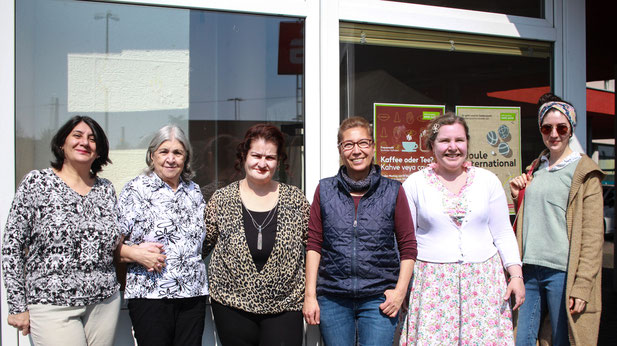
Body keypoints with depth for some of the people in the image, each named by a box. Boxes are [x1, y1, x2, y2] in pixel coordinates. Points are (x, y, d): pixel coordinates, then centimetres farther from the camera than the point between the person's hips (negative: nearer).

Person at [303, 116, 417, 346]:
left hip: (378, 299, -1)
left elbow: (408, 247, 5)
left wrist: (400, 291, -4)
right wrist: (310, 295, 1)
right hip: (332, 299, 1)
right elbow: (314, 245, 6)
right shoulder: (325, 191, 6)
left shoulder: (392, 192, 3)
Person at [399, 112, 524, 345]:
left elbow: (503, 234, 10)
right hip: (433, 284, -1)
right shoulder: (415, 184, 2)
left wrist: (516, 276, 3)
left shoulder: (488, 181, 7)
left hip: (483, 281, 2)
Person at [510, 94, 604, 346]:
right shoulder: (535, 169, 15)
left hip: (562, 272, -5)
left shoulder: (584, 172, -3)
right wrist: (518, 197, 6)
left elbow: (592, 234, -8)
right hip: (530, 269, 5)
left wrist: (582, 286, -14)